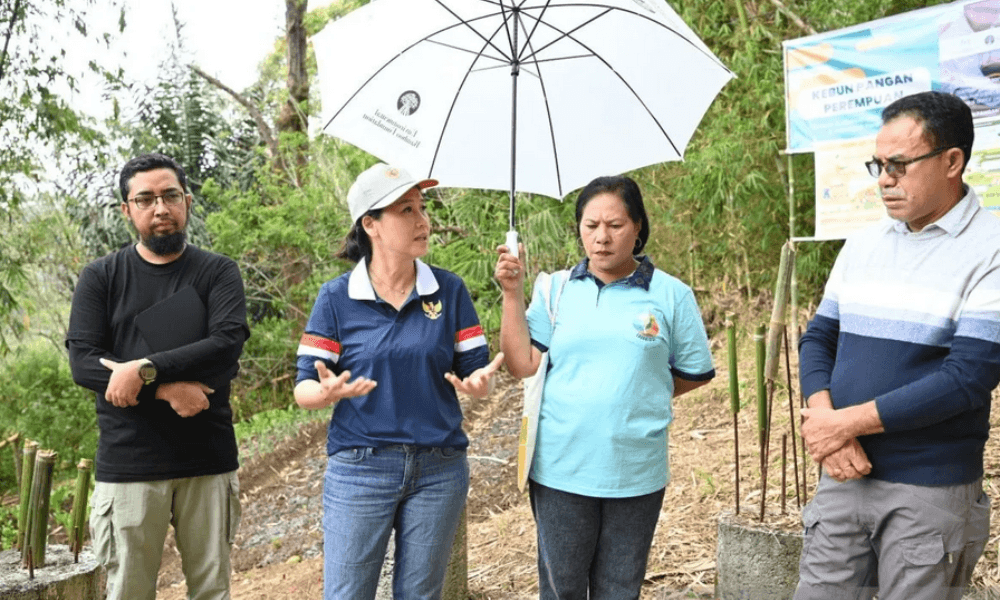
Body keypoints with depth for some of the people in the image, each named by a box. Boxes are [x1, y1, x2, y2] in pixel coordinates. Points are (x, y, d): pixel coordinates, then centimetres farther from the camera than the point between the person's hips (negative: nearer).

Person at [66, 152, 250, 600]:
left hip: (209, 462, 0)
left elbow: (228, 344, -11)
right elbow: (83, 362, -6)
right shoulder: (100, 277, 6)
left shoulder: (218, 272, 5)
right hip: (127, 465, 0)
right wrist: (166, 388, -17)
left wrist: (144, 369, -19)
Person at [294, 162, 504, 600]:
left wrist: (479, 383, -21)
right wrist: (328, 392, -26)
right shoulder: (337, 297, -4)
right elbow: (304, 390, -3)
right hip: (360, 468, -2)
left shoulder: (449, 290, 1)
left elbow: (476, 371, 2)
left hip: (439, 470, 2)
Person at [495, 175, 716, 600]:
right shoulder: (555, 288, 1)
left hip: (636, 473, 0)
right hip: (560, 469, 0)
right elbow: (523, 366, -5)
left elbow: (694, 374, 8)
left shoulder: (671, 295, -1)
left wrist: (639, 396, 2)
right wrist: (512, 294, -10)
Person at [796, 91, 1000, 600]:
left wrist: (848, 421, -16)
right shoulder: (862, 244, 8)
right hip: (844, 477, 5)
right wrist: (823, 417, -11)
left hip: (930, 490, -5)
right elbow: (817, 338, 9)